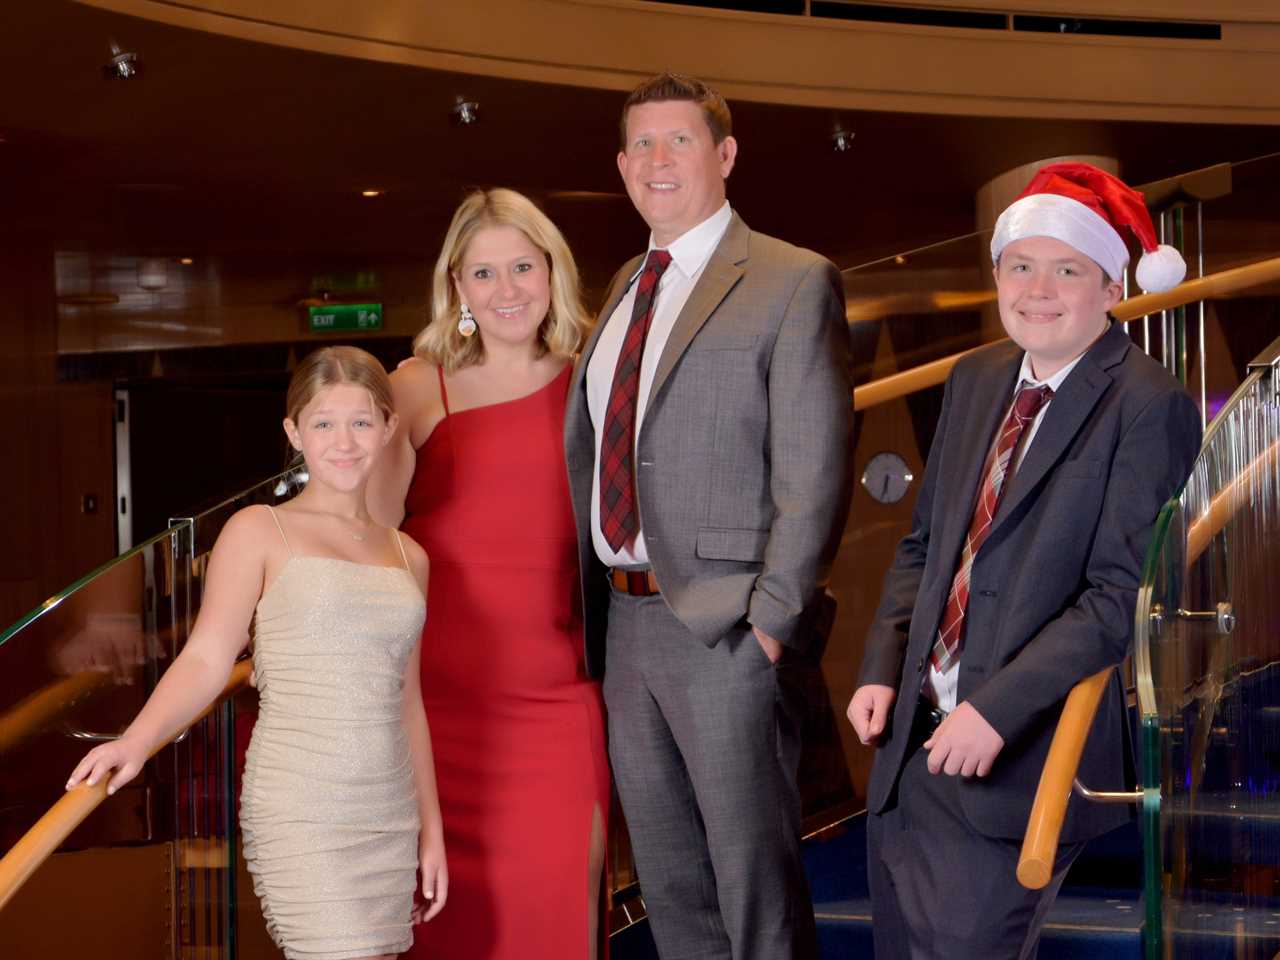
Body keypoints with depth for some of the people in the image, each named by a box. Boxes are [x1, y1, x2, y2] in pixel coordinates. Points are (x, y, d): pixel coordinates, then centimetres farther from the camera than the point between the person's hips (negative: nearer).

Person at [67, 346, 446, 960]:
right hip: (299, 815, -5)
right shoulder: (259, 533, 2)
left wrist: (432, 829, 19)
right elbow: (207, 659, -6)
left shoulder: (408, 557, 16)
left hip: (389, 818, 5)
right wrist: (137, 741, -23)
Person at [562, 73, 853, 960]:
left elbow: (814, 475, -12)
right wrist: (594, 606, 11)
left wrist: (772, 619, -19)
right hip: (625, 621, 7)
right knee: (669, 886, 16)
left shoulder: (793, 283, -7)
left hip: (727, 627, -7)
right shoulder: (626, 288, 16)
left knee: (756, 882, 0)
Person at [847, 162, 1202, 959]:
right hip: (915, 733, 7)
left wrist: (997, 712, -21)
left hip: (1024, 751, -7)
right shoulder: (975, 380, 10)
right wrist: (882, 671, 4)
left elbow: (1120, 595, -17)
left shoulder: (1149, 405, -12)